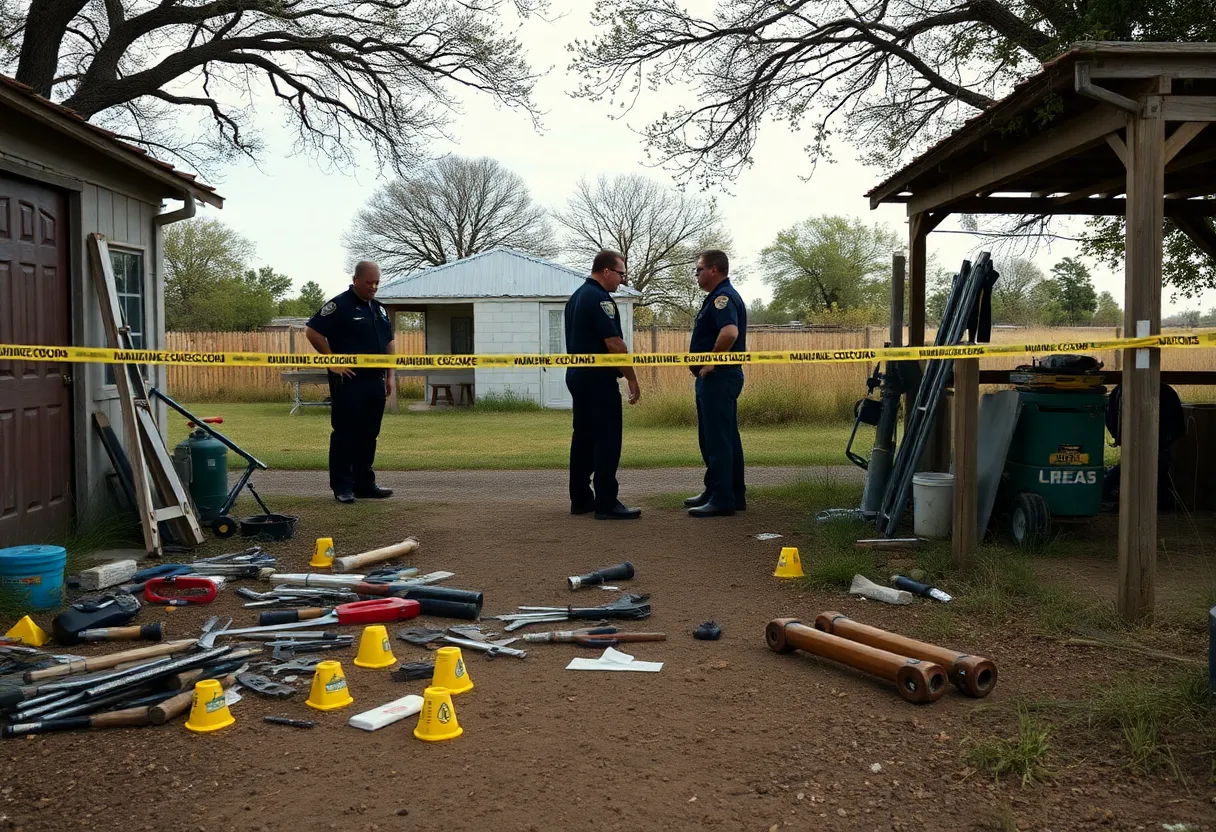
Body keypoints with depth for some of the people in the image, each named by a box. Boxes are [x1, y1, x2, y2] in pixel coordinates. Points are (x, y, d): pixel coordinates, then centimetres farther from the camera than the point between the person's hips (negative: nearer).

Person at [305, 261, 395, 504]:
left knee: (369, 434, 11)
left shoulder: (379, 309, 16)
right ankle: (342, 486, 3)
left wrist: (389, 375, 14)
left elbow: (388, 343, 22)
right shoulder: (340, 305, -7)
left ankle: (364, 483, 18)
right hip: (349, 381, -7)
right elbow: (312, 331, -11)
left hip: (375, 381, 7)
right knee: (345, 434, -3)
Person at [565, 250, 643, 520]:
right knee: (607, 439, -7)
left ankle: (580, 499, 17)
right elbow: (614, 342, -19)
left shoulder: (576, 297, 16)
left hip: (577, 374, 10)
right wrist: (632, 378, -14)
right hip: (598, 377, -10)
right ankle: (606, 504, -7)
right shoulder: (600, 298, -15)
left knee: (583, 437, 12)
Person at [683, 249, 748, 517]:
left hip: (718, 376, -11)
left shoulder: (723, 297, -15)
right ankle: (734, 494, 22)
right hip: (718, 378, 11)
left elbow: (729, 332, -33)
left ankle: (722, 499, -4)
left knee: (717, 440, -7)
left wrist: (711, 362, -22)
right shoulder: (720, 296, 17)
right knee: (726, 438, 15)